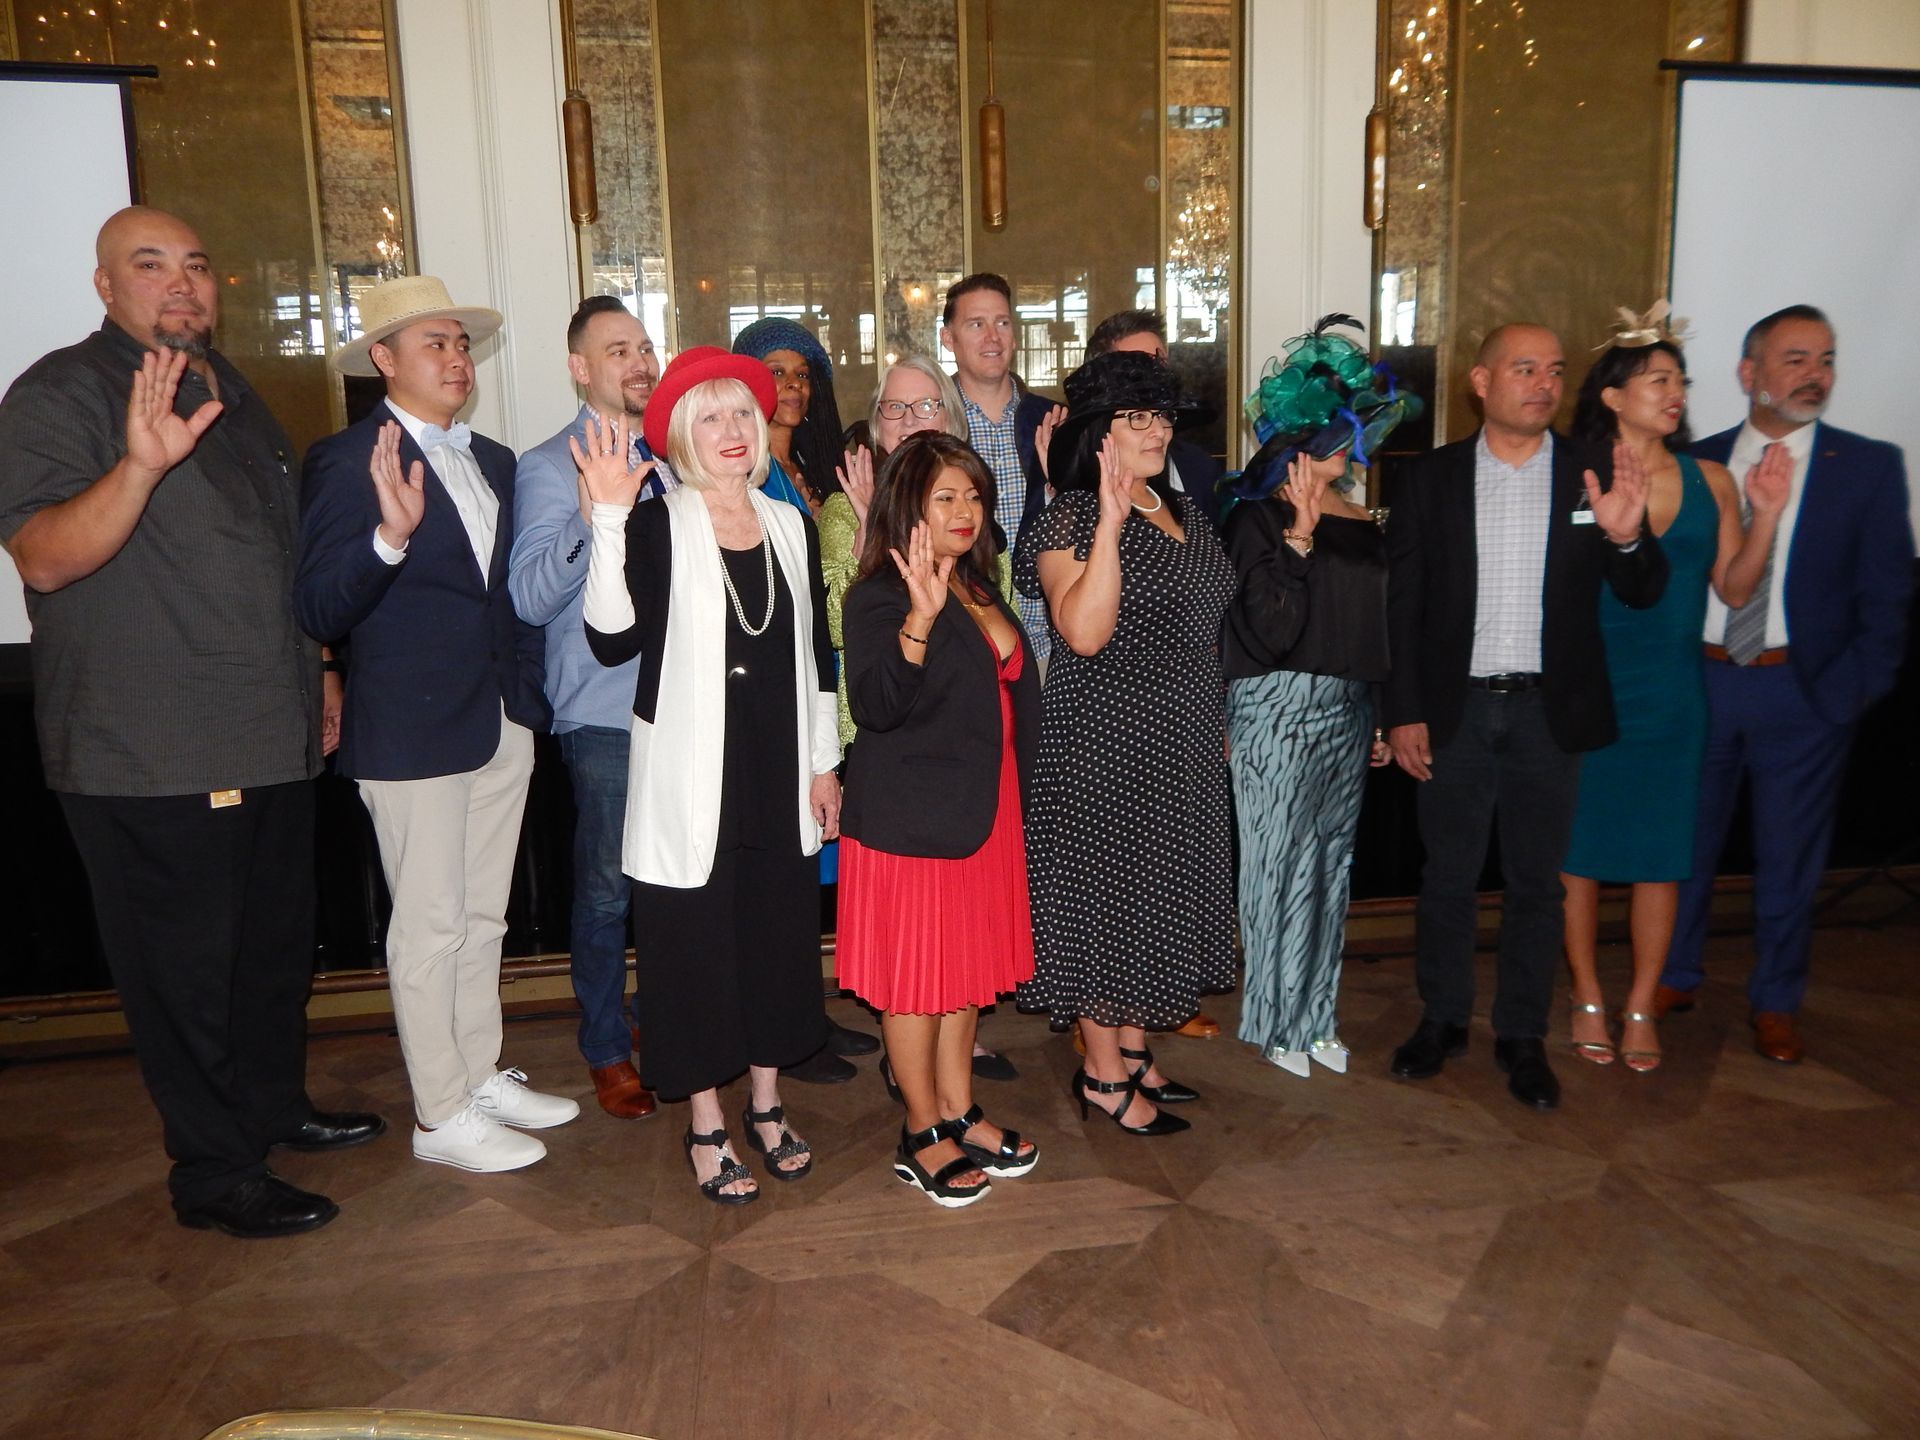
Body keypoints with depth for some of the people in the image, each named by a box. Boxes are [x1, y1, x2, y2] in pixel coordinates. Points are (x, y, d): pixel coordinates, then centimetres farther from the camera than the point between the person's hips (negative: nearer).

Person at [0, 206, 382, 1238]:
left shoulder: (233, 397, 16)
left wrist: (315, 676, 21)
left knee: (276, 941, 19)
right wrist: (141, 464, -36)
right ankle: (213, 1173, 17)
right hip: (149, 756, -8)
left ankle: (275, 1106, 37)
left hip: (270, 739, 8)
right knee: (183, 967, 3)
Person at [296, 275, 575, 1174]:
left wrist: (528, 690, 11)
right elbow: (319, 611, -19)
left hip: (503, 721, 7)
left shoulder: (492, 461, 12)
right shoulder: (348, 461, -11)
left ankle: (483, 1077, 31)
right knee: (429, 928, 2)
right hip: (413, 730, -7)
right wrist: (389, 535, -33)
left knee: (482, 917, 17)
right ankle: (441, 1115, 16)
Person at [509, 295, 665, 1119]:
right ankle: (607, 1051, 22)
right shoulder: (548, 469, -6)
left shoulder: (669, 461, 12)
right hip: (605, 711, -5)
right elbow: (530, 597, -19)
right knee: (607, 888, 4)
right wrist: (591, 516, -32)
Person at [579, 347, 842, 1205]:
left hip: (779, 770, 5)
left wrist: (823, 761, 11)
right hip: (692, 775, -4)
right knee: (697, 941, 4)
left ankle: (766, 1103, 31)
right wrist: (609, 519, -28)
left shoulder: (790, 525, 8)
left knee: (780, 935, 13)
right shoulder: (657, 527, -7)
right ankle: (706, 1127, 20)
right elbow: (612, 640, -22)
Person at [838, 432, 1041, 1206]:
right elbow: (875, 705, -28)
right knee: (916, 974, 3)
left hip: (981, 807, 8)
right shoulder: (880, 597, -14)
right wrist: (920, 618, -37)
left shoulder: (979, 592, 11)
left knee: (966, 967, 16)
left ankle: (960, 1114, 29)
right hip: (910, 815, -8)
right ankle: (922, 1136, 18)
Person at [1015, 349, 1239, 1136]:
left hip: (1183, 742, 8)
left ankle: (1134, 1050, 31)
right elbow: (1084, 632, -28)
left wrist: (1217, 722, 18)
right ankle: (1103, 1072, 16)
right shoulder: (1071, 518, -14)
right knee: (1107, 895, 1)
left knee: (1159, 894, 15)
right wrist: (1109, 524, -31)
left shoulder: (1179, 508, 11)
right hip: (1107, 742, -8)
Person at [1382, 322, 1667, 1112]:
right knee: (1448, 875, 10)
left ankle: (1522, 1036, 24)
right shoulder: (1430, 478, 0)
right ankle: (1442, 1019, 27)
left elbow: (1642, 594, 0)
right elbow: (1401, 603, 0)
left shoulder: (1595, 477, 1)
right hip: (1455, 710, 0)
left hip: (1549, 712, 1)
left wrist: (1628, 537, -22)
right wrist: (1403, 711, -4)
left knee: (1536, 881, 10)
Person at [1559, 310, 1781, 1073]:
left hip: (1673, 690, 3)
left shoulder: (1709, 480, 6)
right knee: (1579, 846, 5)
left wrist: (1766, 516, -7)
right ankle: (1588, 997, 23)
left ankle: (1640, 1007, 22)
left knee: (1661, 854, 8)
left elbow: (1734, 588, 5)